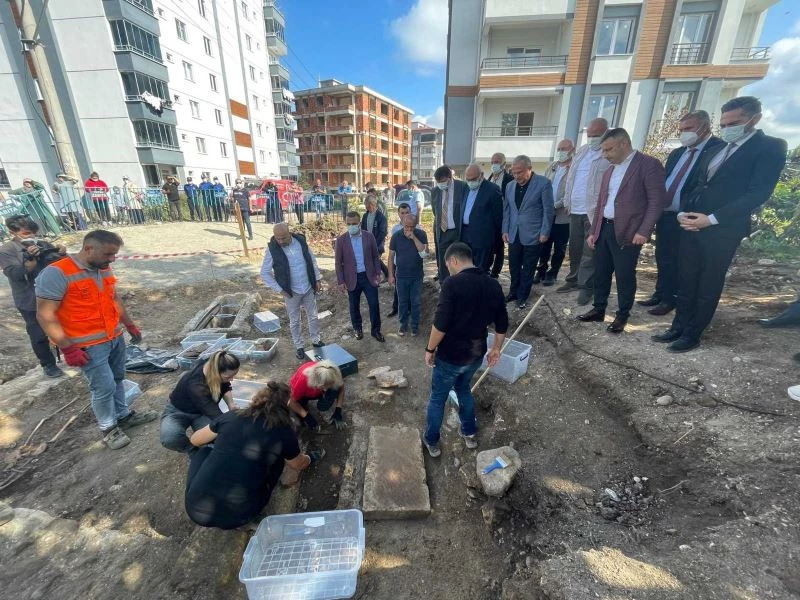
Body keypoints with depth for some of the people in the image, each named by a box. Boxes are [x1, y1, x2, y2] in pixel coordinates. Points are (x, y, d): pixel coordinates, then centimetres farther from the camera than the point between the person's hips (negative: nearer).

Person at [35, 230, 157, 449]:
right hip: (89, 346, -7)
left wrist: (130, 325, 20)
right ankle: (108, 428, 21)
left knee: (117, 380, 18)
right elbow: (45, 315, -18)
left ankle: (124, 416, 34)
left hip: (116, 337, 7)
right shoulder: (57, 273, -18)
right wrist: (68, 349, -20)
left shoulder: (104, 269, 5)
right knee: (104, 387, 1)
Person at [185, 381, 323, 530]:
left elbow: (195, 440, 19)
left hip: (195, 509, 2)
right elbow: (298, 465, 15)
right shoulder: (283, 432, -5)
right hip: (235, 519, -2)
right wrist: (310, 458, 37)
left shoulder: (231, 416, 1)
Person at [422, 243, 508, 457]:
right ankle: (470, 434, 43)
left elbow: (440, 324, -24)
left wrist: (430, 349, -10)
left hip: (451, 355, -6)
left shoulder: (452, 283, -21)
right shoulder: (493, 284, -1)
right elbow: (502, 323, 5)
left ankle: (431, 442, 34)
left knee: (437, 398, 16)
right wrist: (496, 348, 18)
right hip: (476, 353, 6)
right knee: (463, 388, 30)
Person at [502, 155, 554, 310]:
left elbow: (548, 210, -7)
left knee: (528, 269, 6)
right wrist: (505, 230, 6)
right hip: (514, 235, 5)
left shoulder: (543, 183, -7)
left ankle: (522, 297, 18)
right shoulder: (510, 186, 8)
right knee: (514, 267, 11)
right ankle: (513, 292, 27)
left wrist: (545, 232, -10)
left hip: (533, 235, -4)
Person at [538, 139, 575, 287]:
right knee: (544, 245, 10)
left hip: (563, 216, -5)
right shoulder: (550, 168, 13)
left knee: (559, 248, 6)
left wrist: (556, 204, -21)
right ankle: (541, 271, 22)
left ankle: (552, 274, 17)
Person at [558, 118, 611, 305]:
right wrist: (567, 202, 12)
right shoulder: (581, 151, 15)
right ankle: (573, 280, 28)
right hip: (575, 209, 7)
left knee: (589, 251, -2)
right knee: (575, 248, 15)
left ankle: (586, 286, 8)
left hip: (594, 211, -7)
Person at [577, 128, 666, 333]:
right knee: (600, 273, 12)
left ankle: (622, 315, 16)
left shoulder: (649, 164, -6)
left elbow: (657, 200, -11)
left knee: (625, 276, 2)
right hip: (604, 229, 7)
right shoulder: (609, 171, 16)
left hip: (628, 232, -7)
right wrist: (593, 231, 14)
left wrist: (643, 231, -17)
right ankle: (599, 309, 25)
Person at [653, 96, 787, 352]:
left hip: (722, 230, -6)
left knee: (708, 286, 3)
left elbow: (758, 193, -11)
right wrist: (683, 212, -1)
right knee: (686, 282, 9)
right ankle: (678, 328, 19)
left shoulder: (771, 147, -3)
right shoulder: (717, 149, 17)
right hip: (692, 225, 6)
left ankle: (692, 335, 13)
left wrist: (711, 219, -19)